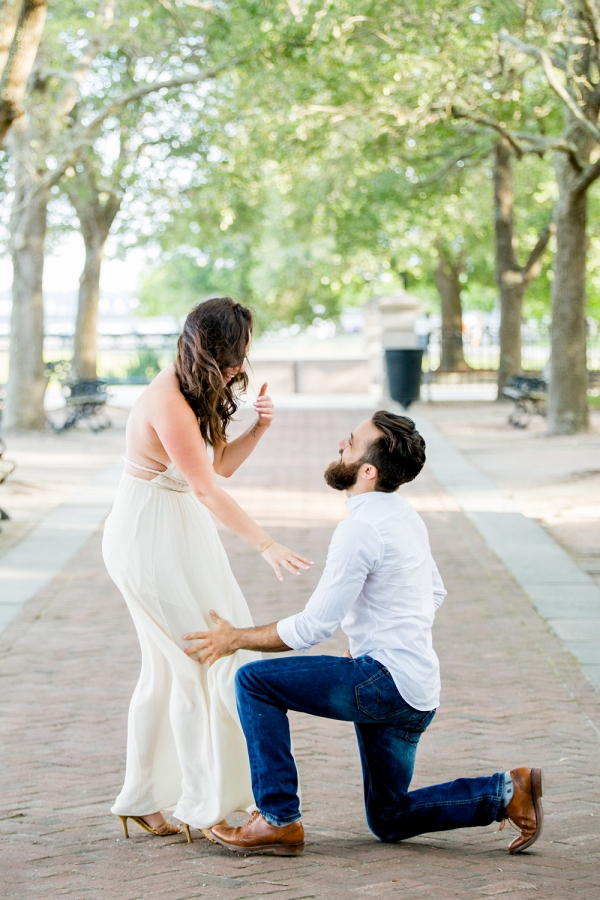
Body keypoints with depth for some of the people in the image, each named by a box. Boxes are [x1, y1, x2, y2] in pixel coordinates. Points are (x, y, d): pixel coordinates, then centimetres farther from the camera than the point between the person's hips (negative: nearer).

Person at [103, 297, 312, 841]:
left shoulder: (196, 394, 7)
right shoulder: (168, 404, -24)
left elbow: (220, 465, 12)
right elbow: (207, 489, -27)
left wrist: (258, 429, -6)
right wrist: (265, 545, -29)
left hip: (177, 536, 10)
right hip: (152, 543, -10)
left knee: (168, 669, 13)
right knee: (202, 665, -7)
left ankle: (142, 801, 21)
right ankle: (204, 807, -1)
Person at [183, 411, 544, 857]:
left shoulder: (361, 528, -18)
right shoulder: (405, 514, 11)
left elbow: (312, 627, -17)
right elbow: (435, 592, 25)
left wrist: (236, 638, -6)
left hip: (387, 683, -10)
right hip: (417, 691, 10)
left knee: (255, 681, -10)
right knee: (389, 820, 20)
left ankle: (279, 820, -8)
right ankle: (506, 791, 10)